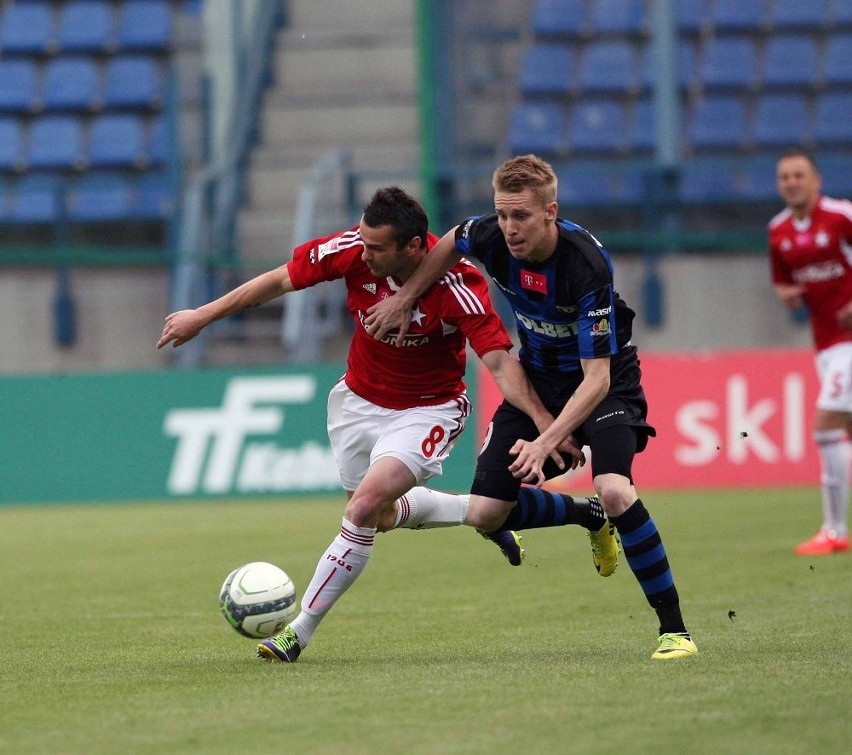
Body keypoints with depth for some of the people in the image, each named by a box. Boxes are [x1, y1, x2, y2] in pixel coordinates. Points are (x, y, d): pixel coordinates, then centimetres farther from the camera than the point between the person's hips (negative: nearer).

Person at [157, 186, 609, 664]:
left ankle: (299, 631, -13)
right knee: (382, 514, 20)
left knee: (367, 504, -23)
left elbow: (500, 362, -33)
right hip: (359, 400, 6)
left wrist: (544, 422, -47)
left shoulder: (457, 287, -32)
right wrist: (202, 316, -3)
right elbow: (280, 281, -7)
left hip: (428, 407, -6)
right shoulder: (352, 250, -21)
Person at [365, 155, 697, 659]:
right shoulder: (491, 237, -19)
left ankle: (674, 628, -19)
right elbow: (451, 244, 10)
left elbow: (597, 377, -34)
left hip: (605, 381, -6)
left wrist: (546, 443, -42)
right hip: (539, 377, 6)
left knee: (615, 491, -32)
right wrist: (406, 298, 7)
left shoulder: (586, 263, -34)